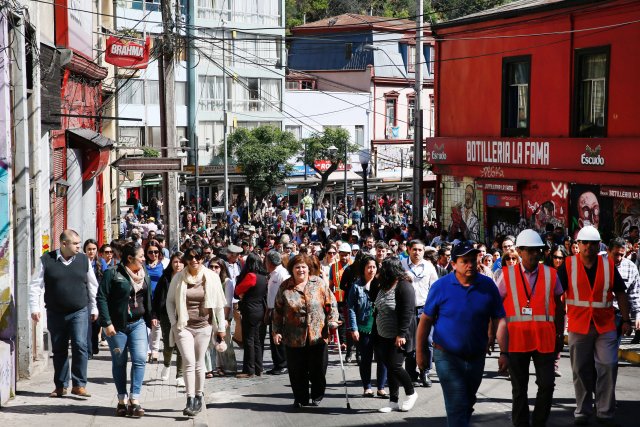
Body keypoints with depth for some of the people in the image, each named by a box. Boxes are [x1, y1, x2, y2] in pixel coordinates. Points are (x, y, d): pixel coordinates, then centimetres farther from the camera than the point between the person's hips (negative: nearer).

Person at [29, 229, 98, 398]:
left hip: (79, 312, 0)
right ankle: (61, 386, 18)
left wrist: (94, 308, 11)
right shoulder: (47, 260, -3)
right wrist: (34, 307, -8)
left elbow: (92, 286, 11)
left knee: (80, 346, -12)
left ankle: (79, 385, -5)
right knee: (58, 350, 8)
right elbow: (36, 285, -1)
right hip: (55, 313, 0)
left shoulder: (83, 260, 3)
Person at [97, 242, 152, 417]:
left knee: (140, 359, -11)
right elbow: (102, 298, -10)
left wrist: (149, 321, 12)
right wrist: (107, 323, -15)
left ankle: (134, 400, -9)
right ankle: (121, 401, 15)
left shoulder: (145, 276, 9)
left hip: (138, 323, 4)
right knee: (119, 363, 5)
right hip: (117, 325, -4)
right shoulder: (112, 274, -8)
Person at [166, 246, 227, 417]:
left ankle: (199, 396, 21)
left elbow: (219, 304, 4)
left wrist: (221, 327, 4)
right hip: (183, 326, -1)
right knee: (189, 362, -11)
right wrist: (174, 322, 0)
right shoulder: (178, 278, -1)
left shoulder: (211, 277, -1)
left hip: (204, 326, 1)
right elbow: (170, 301, 8)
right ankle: (190, 400, -11)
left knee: (199, 363, 7)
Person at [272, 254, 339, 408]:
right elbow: (278, 312, 7)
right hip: (294, 338, 0)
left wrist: (332, 321, -5)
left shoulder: (318, 283, 3)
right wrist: (277, 331, 2)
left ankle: (317, 397, 22)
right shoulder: (285, 287, 3)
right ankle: (300, 399, 18)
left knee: (318, 370, 4)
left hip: (318, 336, 0)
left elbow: (331, 303, 7)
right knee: (297, 372, 4)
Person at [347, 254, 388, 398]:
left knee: (382, 358, 1)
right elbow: (351, 309, -2)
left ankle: (381, 388, 9)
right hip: (364, 328, -2)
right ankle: (367, 388, 15)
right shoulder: (356, 286, -1)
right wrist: (353, 328, -8)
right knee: (366, 359, 7)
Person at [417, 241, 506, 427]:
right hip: (448, 356, -3)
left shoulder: (488, 286, -5)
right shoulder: (441, 286, -10)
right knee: (457, 404, -13)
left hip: (476, 357, 3)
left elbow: (499, 320, 0)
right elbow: (426, 320, -4)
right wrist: (420, 352, -3)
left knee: (467, 403, 21)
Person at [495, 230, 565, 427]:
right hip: (516, 340, -1)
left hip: (544, 339, 1)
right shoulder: (507, 275, 0)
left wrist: (560, 336, 9)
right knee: (519, 389, 8)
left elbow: (559, 307, 11)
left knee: (547, 385, -3)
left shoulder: (550, 274, 4)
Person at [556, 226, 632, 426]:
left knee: (608, 367, -5)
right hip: (578, 326, 0)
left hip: (605, 326, 1)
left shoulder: (608, 265, 2)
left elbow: (620, 293, 8)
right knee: (581, 371, 7)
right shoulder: (568, 265, -2)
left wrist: (626, 320, 5)